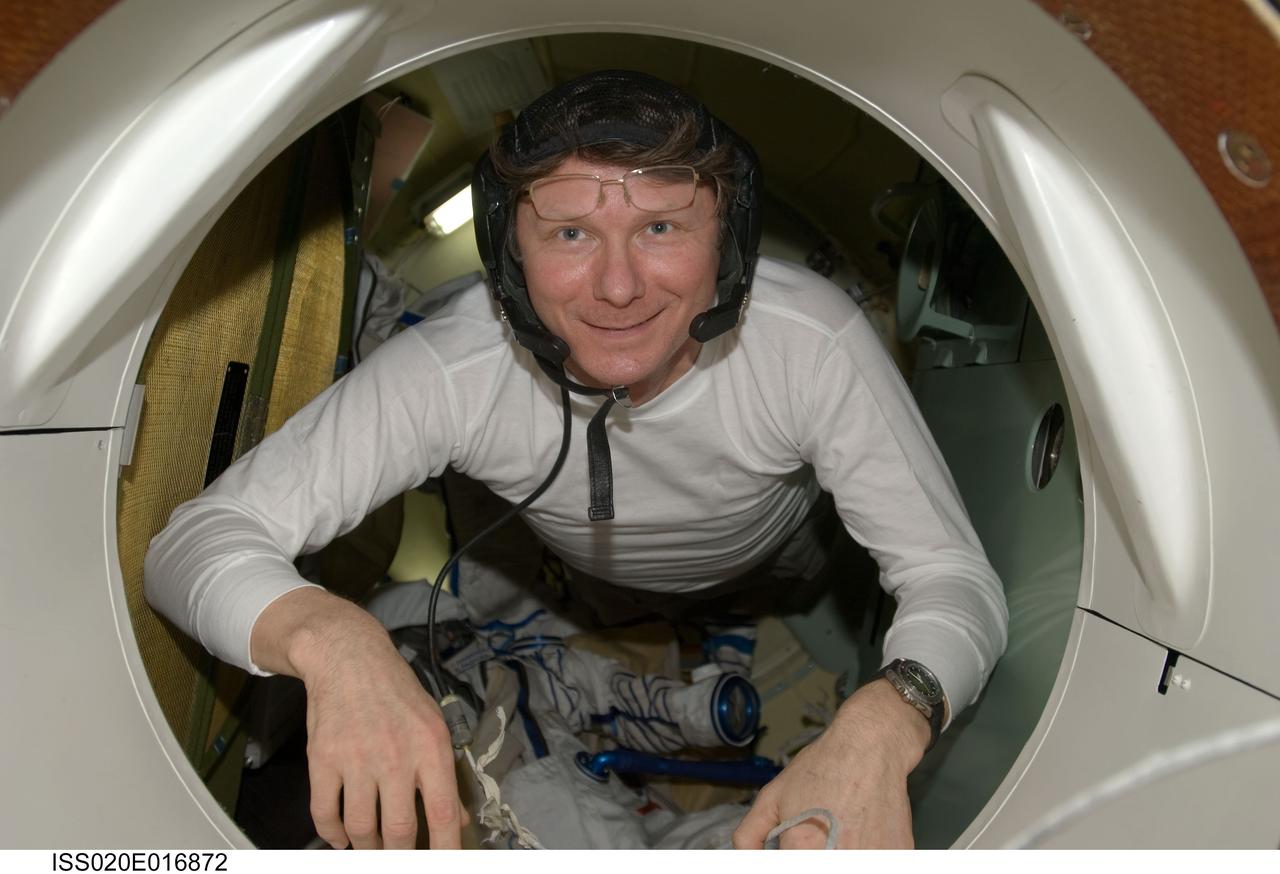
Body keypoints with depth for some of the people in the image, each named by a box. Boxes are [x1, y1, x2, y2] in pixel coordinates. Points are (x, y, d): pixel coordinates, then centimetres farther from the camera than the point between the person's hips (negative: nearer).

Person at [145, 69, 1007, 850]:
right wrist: (328, 632, -61)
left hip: (781, 563, 1)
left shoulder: (814, 343, -40)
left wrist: (881, 725, -56)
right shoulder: (450, 369, -39)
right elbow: (196, 540, -37)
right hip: (579, 592, 0)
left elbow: (956, 579, -33)